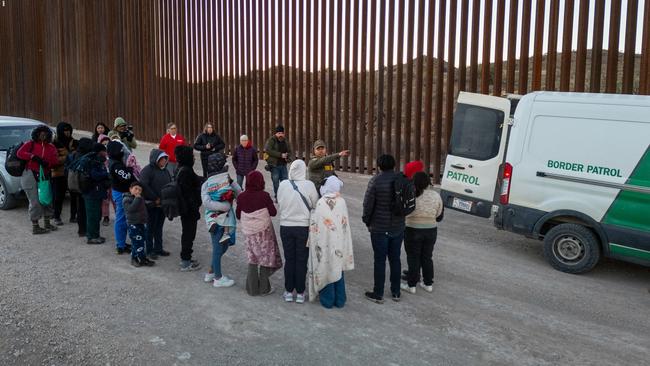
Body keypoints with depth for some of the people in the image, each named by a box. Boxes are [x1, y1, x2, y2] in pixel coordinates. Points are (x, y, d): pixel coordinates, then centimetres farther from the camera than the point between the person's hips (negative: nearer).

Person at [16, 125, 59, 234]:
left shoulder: (51, 147, 11)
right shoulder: (30, 144, 2)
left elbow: (56, 160, 1)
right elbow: (19, 153, -11)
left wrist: (47, 163, -18)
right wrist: (33, 157, -20)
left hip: (44, 176, 5)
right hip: (30, 176, -5)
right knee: (35, 202, -6)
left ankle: (47, 223, 28)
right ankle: (35, 227, 2)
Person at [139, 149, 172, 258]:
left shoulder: (165, 170, 10)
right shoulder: (147, 170, -13)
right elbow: (144, 186, -22)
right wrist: (155, 198, -18)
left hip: (163, 204, 7)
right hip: (152, 205, -7)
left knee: (159, 227, 16)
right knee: (151, 227, 3)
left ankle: (158, 248, 26)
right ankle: (149, 250, 13)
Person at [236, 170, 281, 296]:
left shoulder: (241, 197, -5)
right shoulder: (264, 196, -15)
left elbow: (238, 215, 4)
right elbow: (273, 212, -7)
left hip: (248, 232, 3)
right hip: (264, 231, -3)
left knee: (252, 259, 14)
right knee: (265, 258, 9)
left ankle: (252, 288, 19)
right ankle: (264, 288, 15)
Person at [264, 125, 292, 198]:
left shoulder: (286, 141, 12)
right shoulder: (271, 140, -6)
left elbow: (289, 152, 19)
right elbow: (268, 150, -19)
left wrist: (286, 155, -7)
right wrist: (281, 155, -21)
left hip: (283, 164, 5)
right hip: (274, 165, -5)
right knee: (276, 182, 1)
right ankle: (277, 197, 10)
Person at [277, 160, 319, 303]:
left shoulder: (282, 185, -8)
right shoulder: (309, 185, -15)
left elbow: (279, 204, 1)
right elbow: (315, 205, -6)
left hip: (286, 226, 2)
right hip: (304, 227, -2)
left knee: (289, 259, 13)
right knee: (302, 260, 9)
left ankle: (289, 292, 20)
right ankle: (300, 293, 16)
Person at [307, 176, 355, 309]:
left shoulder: (321, 203, -16)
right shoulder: (342, 202, -6)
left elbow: (315, 224, -12)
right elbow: (346, 223, 1)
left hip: (325, 242, -3)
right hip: (339, 242, 4)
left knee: (326, 268, 9)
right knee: (338, 268, 15)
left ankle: (327, 300, 17)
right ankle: (339, 300, 22)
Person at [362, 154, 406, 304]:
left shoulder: (375, 181, -14)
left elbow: (368, 204, -12)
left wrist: (367, 221, 3)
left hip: (379, 228, -4)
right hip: (398, 228, 4)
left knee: (380, 260, 4)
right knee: (395, 259, 14)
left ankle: (378, 294, 11)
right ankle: (396, 292, 23)